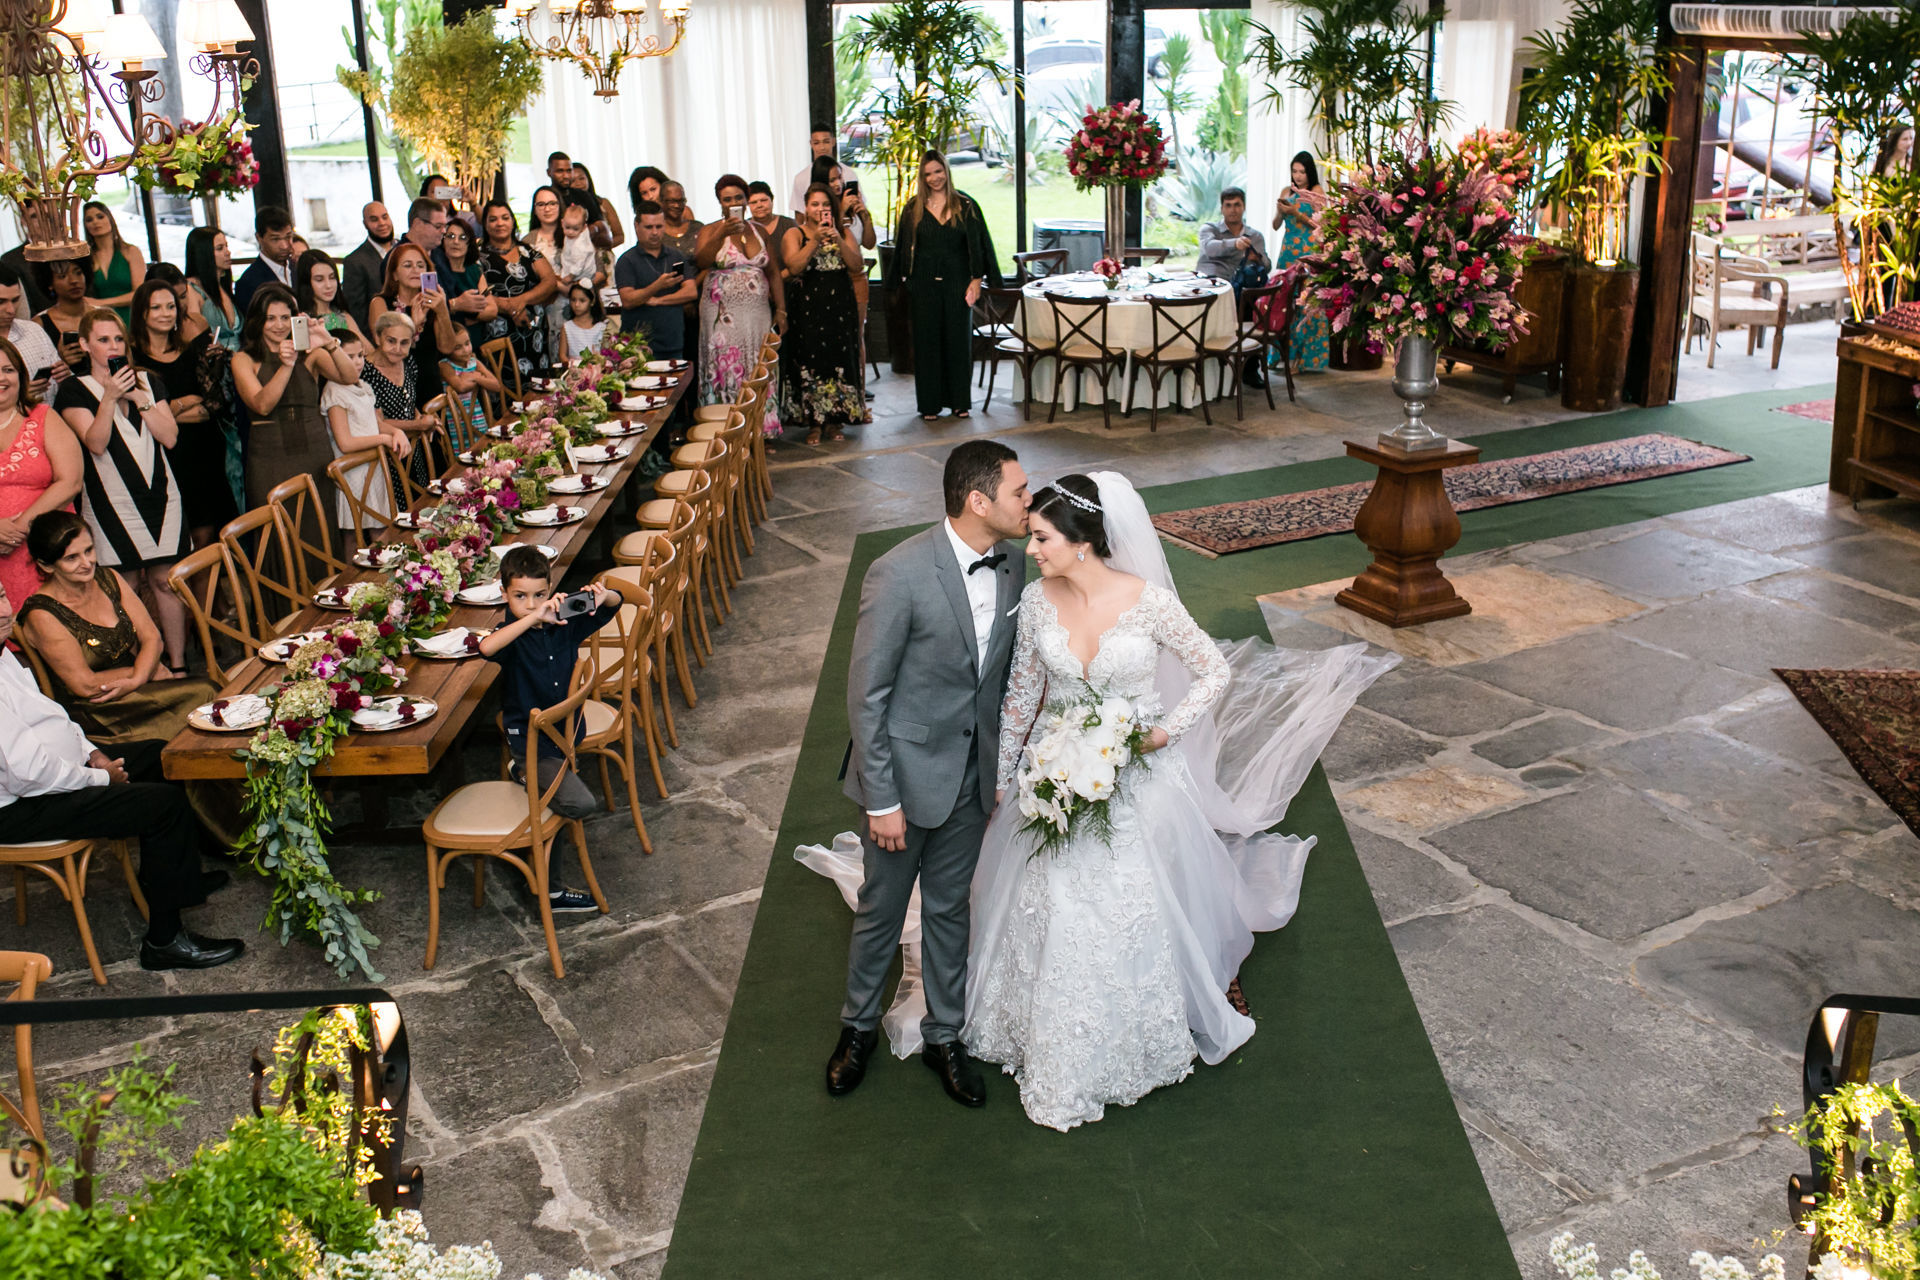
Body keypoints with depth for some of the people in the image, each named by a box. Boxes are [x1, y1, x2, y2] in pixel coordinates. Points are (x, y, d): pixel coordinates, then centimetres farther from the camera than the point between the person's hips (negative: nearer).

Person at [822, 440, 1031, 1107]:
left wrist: (1001, 766, 11)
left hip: (972, 775, 5)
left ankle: (943, 1035, 38)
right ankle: (859, 1025, 39)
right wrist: (881, 801, -17)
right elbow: (866, 694, -19)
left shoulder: (1010, 562, -6)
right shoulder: (900, 574, -26)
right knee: (881, 910, 15)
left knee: (949, 908, 20)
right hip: (905, 772, -5)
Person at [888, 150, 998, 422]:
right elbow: (904, 247, 9)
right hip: (924, 284, 1)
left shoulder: (965, 206, 2)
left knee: (958, 339, 3)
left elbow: (977, 244, 1)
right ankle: (930, 404, 8)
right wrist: (905, 278, 2)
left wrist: (977, 279, -6)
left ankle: (960, 401, 12)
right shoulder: (914, 209, 5)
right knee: (926, 341, 2)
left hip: (956, 283, -1)